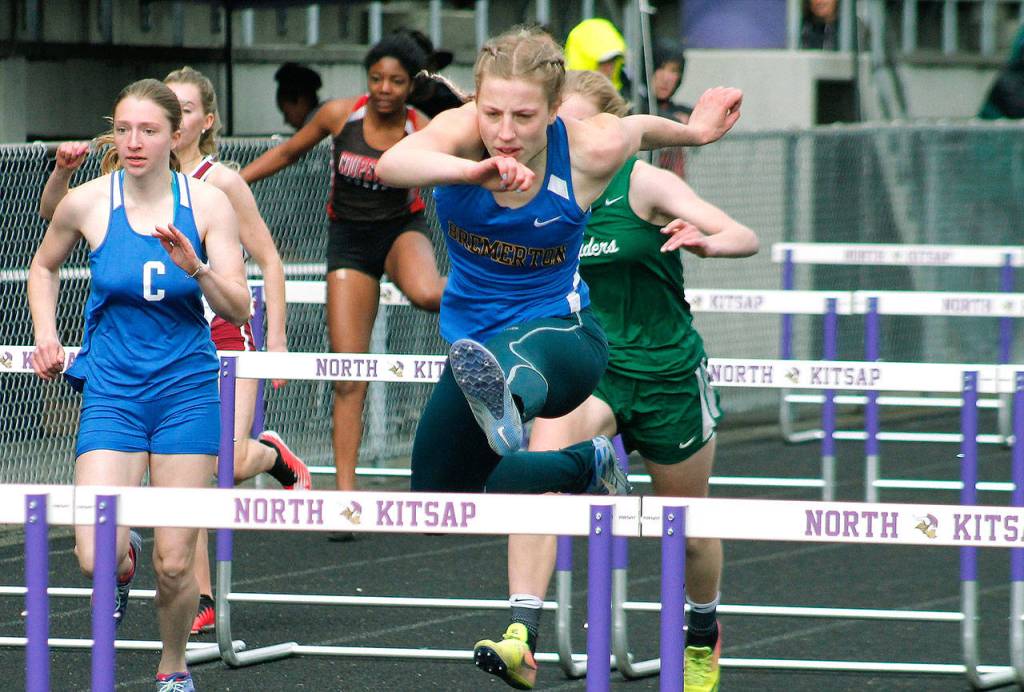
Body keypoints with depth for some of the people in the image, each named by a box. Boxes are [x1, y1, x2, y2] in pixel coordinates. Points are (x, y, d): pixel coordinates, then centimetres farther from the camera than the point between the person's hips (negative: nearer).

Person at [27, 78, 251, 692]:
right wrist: (46, 335, 4)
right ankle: (125, 561, 22)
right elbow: (44, 266, 17)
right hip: (111, 392, 0)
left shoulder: (209, 204, -5)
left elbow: (239, 311, -6)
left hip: (187, 389, 0)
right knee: (96, 557, -16)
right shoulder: (87, 202, -4)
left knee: (175, 563, -2)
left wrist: (197, 268, -23)